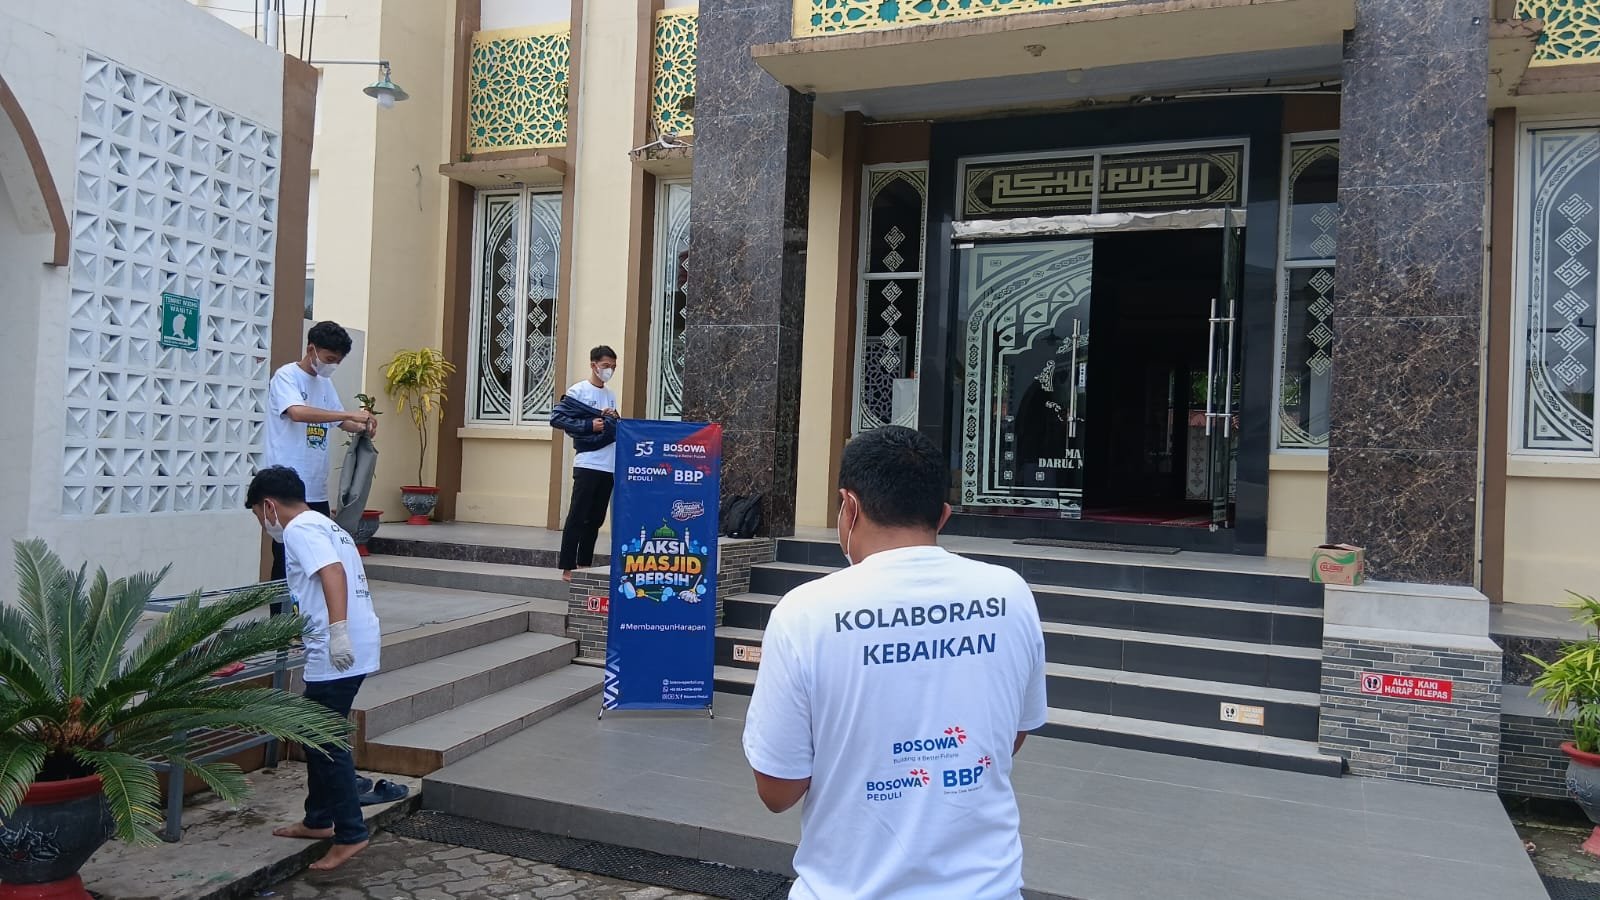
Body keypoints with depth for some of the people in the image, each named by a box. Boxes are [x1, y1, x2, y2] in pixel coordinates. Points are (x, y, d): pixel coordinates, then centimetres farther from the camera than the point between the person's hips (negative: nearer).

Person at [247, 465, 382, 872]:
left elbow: (332, 572, -25)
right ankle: (319, 819, 32)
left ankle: (350, 834, 3)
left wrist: (337, 631, -34)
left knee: (326, 741, -3)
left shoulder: (300, 529, -8)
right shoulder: (324, 525, 23)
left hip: (338, 653, -10)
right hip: (351, 646, 10)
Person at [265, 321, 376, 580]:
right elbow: (297, 412, -26)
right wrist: (350, 415, -27)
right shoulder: (287, 376, -7)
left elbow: (341, 422, 25)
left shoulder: (325, 383, 15)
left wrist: (362, 428, 2)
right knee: (286, 561, -2)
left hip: (317, 490, 7)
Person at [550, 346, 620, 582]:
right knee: (577, 517, -5)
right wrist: (589, 425, -16)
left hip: (609, 465, 7)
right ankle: (568, 568, -1)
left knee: (596, 518, 10)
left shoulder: (610, 395, 17)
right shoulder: (578, 390, -3)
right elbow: (556, 417, -9)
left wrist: (614, 418, 0)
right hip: (587, 464, -7)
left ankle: (584, 565, 19)